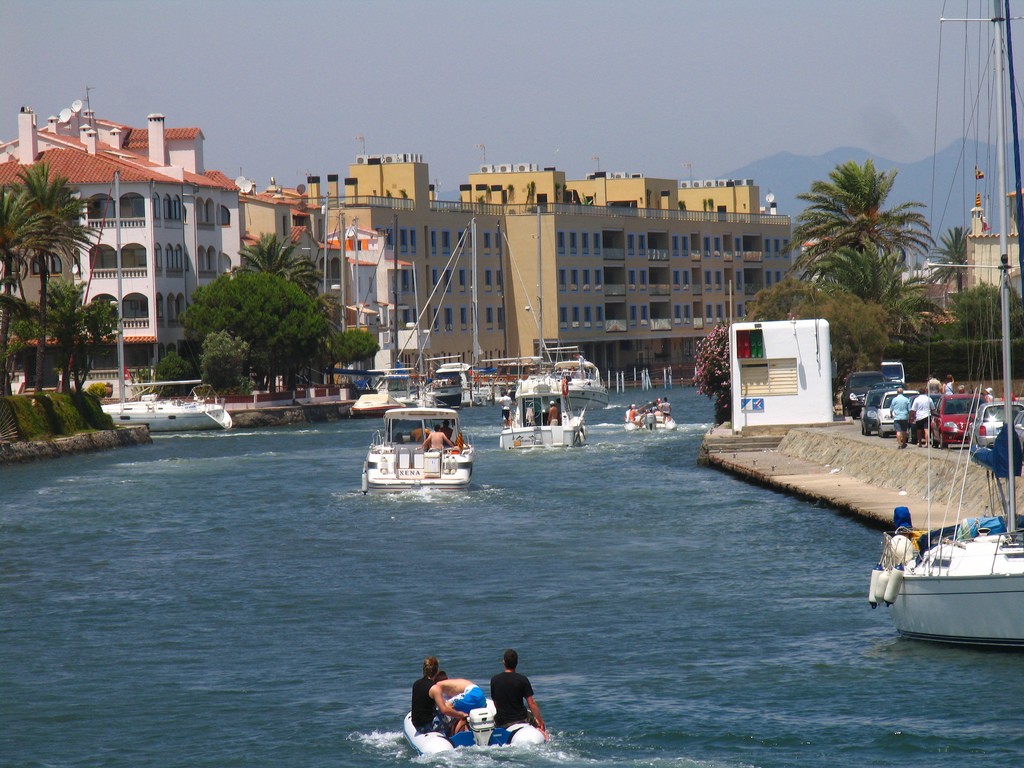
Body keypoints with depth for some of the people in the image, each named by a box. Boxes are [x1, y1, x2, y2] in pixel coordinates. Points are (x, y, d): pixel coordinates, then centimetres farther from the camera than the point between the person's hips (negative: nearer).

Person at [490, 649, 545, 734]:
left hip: (501, 723, 1)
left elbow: (496, 704, 6)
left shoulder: (494, 680, -4)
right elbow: (531, 703, -10)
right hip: (520, 719, -1)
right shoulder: (522, 679, -11)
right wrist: (540, 721, -1)